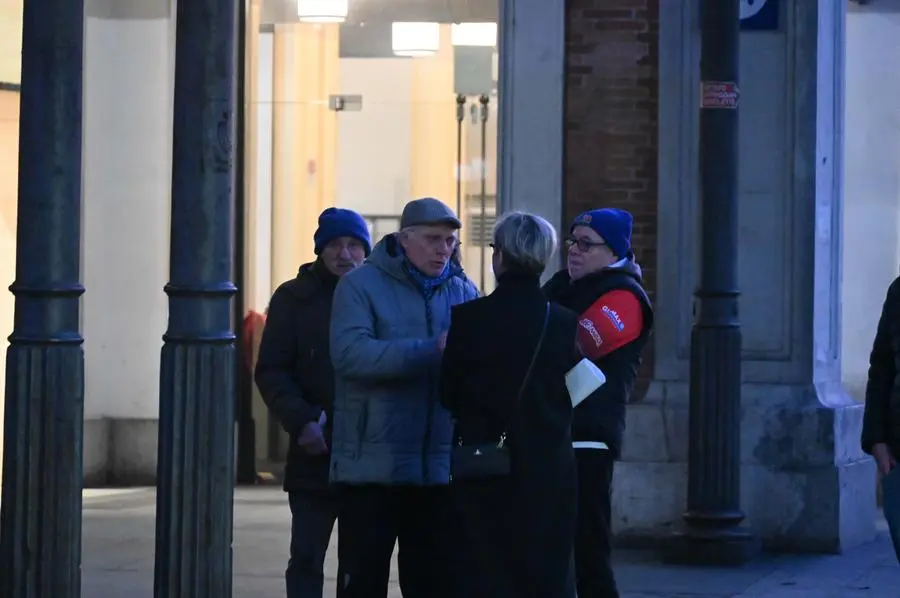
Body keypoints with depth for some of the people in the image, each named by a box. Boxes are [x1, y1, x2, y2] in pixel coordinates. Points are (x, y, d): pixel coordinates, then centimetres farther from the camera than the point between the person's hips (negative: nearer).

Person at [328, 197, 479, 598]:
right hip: (372, 469, -4)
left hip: (440, 469, 4)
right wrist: (432, 350, -25)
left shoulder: (464, 292, 10)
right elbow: (350, 354, -19)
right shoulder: (361, 286, -3)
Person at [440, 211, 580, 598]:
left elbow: (448, 396, -1)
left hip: (483, 471, -1)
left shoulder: (467, 318, -10)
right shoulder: (566, 323, -5)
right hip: (549, 473, 1)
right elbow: (572, 397, 4)